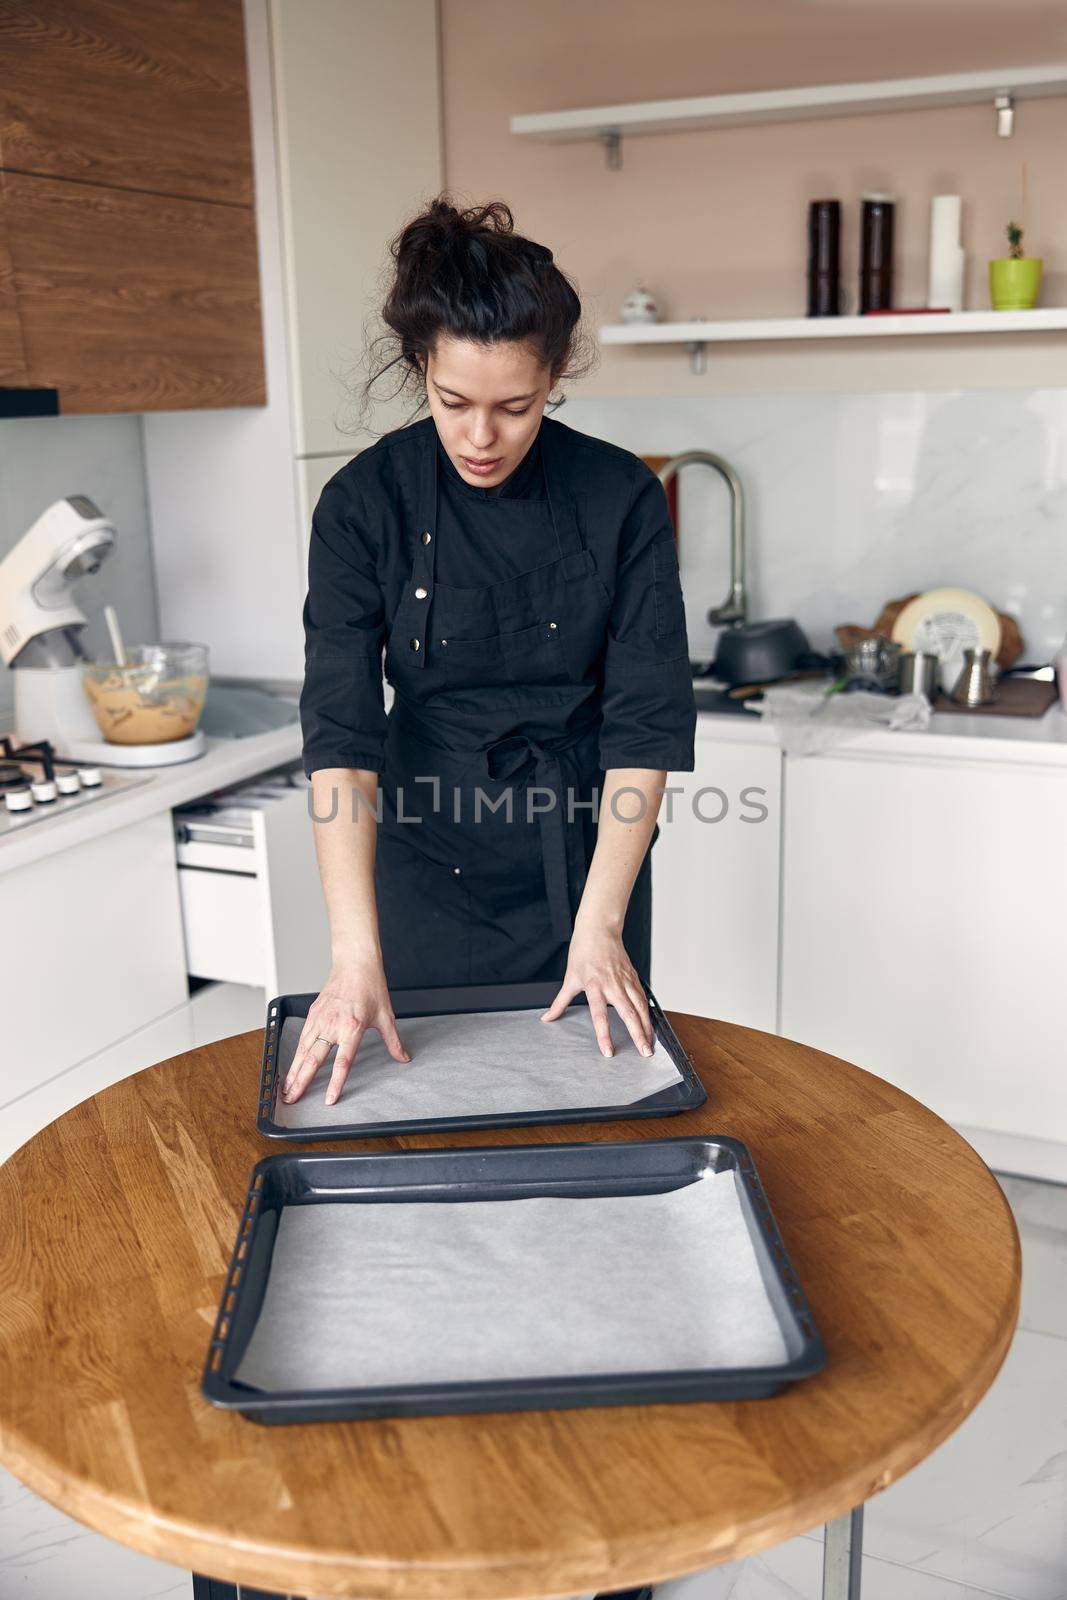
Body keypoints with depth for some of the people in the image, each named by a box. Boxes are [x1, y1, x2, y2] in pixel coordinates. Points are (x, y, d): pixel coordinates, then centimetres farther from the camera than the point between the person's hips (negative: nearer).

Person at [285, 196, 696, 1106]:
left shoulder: (622, 498, -11)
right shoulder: (366, 503, -12)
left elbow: (649, 723, -12)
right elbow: (341, 727, -20)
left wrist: (600, 923, -19)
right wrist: (355, 951, -28)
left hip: (587, 855, 1)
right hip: (429, 861, 0)